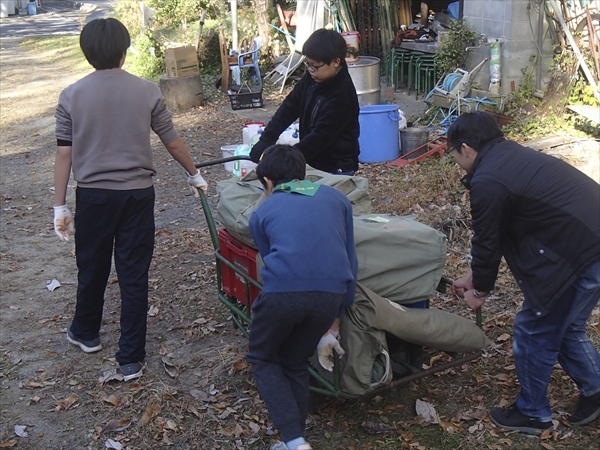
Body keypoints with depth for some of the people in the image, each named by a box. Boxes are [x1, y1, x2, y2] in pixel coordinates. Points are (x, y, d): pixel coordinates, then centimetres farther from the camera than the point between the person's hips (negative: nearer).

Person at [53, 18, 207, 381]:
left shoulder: (72, 96, -4)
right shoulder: (147, 92, -5)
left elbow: (65, 154, -3)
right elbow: (173, 142, 2)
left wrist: (60, 206, 3)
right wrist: (195, 175, 18)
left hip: (93, 195, 1)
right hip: (137, 195, -1)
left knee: (91, 269, 20)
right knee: (135, 276, 5)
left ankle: (86, 334, 42)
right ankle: (131, 359, 11)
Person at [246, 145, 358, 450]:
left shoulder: (262, 212, 23)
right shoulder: (336, 198, 26)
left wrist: (322, 331, 39)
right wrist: (333, 325, 29)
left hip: (283, 290, -2)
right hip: (331, 293, 2)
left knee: (262, 358, 24)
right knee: (295, 363, 27)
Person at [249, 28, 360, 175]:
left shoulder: (342, 96, -23)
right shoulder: (311, 78, -2)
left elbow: (320, 137, -25)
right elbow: (289, 107, -1)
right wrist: (265, 141, -10)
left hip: (336, 169, -7)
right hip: (312, 162, 7)